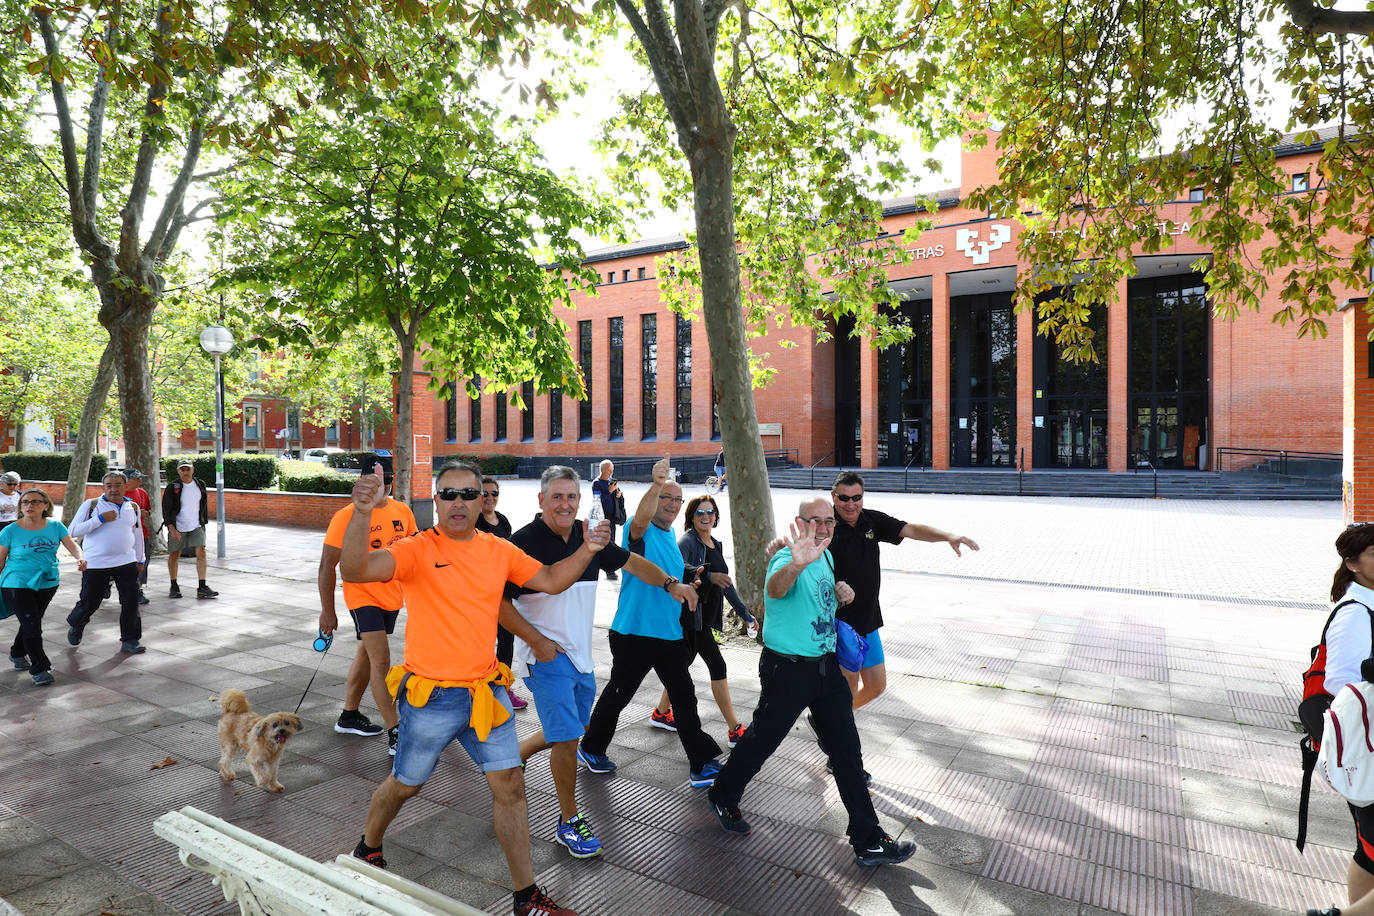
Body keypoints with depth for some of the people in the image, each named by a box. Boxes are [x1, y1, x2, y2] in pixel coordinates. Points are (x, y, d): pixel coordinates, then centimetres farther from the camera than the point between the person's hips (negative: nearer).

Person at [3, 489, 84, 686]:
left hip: (47, 583, 4)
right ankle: (39, 669, 1)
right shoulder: (11, 531, -8)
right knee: (32, 627, -9)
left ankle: (18, 654, 45)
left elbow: (72, 546, -6)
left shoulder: (55, 526, -1)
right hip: (17, 585, -4)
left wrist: (81, 559, -27)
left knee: (32, 623, 20)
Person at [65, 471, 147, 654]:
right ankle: (75, 624, 41)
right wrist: (100, 519, -17)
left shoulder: (133, 507, 10)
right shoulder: (91, 505, -2)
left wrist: (140, 560, 20)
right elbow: (74, 531, -7)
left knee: (131, 601, -2)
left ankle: (130, 640, 8)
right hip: (95, 564, -3)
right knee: (89, 602, 7)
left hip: (126, 563, 3)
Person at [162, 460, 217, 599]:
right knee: (174, 556, 8)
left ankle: (202, 588, -12)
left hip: (196, 526, 2)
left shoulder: (200, 484, 4)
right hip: (177, 527, -2)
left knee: (201, 553, -10)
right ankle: (174, 587, 26)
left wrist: (204, 522, 17)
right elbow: (166, 509, -7)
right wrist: (172, 529, -15)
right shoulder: (172, 487, -7)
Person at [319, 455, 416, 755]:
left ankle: (349, 716, 36)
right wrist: (327, 611, -10)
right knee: (381, 660, -12)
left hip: (392, 597, 6)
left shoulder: (403, 511, 2)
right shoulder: (347, 516, -14)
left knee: (366, 655, 19)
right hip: (363, 596, -6)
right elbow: (327, 566, -11)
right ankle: (394, 733, -6)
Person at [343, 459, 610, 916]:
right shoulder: (418, 550, -13)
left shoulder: (500, 550, 2)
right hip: (431, 696, -3)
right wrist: (362, 513, -43)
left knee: (510, 786, 6)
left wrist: (585, 552, -9)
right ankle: (368, 848, 51)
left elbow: (550, 581, 9)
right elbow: (354, 570, -27)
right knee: (404, 785, 18)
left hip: (486, 690, 4)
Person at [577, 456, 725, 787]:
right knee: (618, 694, 10)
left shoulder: (670, 535, 12)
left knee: (684, 698, 8)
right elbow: (641, 518, -38)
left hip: (670, 633, 7)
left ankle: (702, 765, 16)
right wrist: (656, 484, -52)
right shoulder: (641, 530, -13)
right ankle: (591, 748, 32)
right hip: (635, 632, -7)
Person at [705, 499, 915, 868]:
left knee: (847, 751, 9)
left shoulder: (825, 555, 6)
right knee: (761, 740, 10)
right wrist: (796, 564, -67)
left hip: (826, 667, 7)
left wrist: (841, 595, 1)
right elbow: (775, 588, -45)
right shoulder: (787, 558, -20)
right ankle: (723, 797, 38)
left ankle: (868, 841, 20)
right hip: (787, 668, -7)